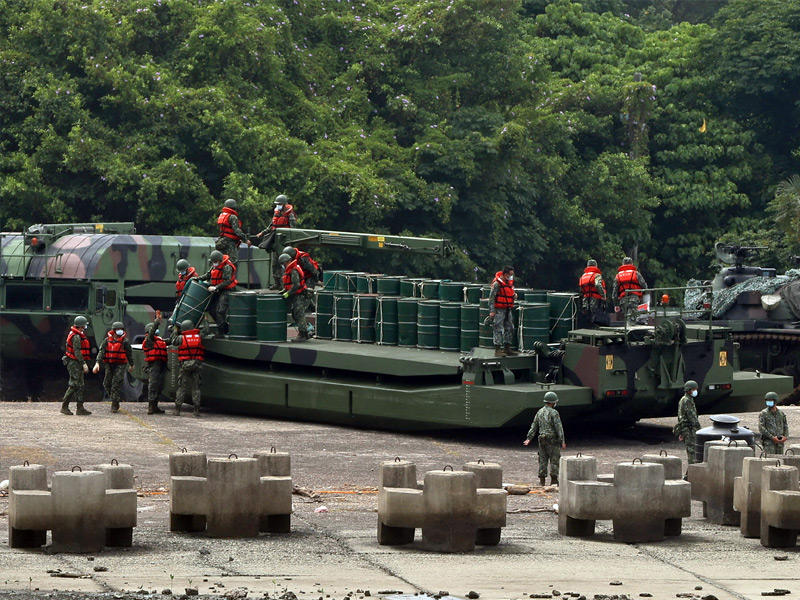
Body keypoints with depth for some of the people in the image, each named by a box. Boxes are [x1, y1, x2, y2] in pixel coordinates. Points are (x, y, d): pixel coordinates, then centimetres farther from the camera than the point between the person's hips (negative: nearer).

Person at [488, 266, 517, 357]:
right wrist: (492, 311, -19)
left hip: (508, 309, 8)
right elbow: (491, 297, -14)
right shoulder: (497, 284, -13)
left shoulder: (510, 282, 12)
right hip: (499, 309, -8)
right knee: (498, 329, -8)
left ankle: (507, 348, 21)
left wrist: (514, 295, 3)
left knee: (509, 328, 12)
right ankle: (497, 349, -7)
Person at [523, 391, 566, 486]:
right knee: (554, 460, 0)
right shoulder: (554, 413, -12)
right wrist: (562, 441, -15)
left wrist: (529, 438, 7)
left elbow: (534, 426, 8)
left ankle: (542, 480, 6)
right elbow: (558, 427, -16)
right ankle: (554, 480, -1)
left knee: (543, 460, 8)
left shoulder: (540, 412, 9)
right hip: (553, 439, -6)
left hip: (542, 439, 6)